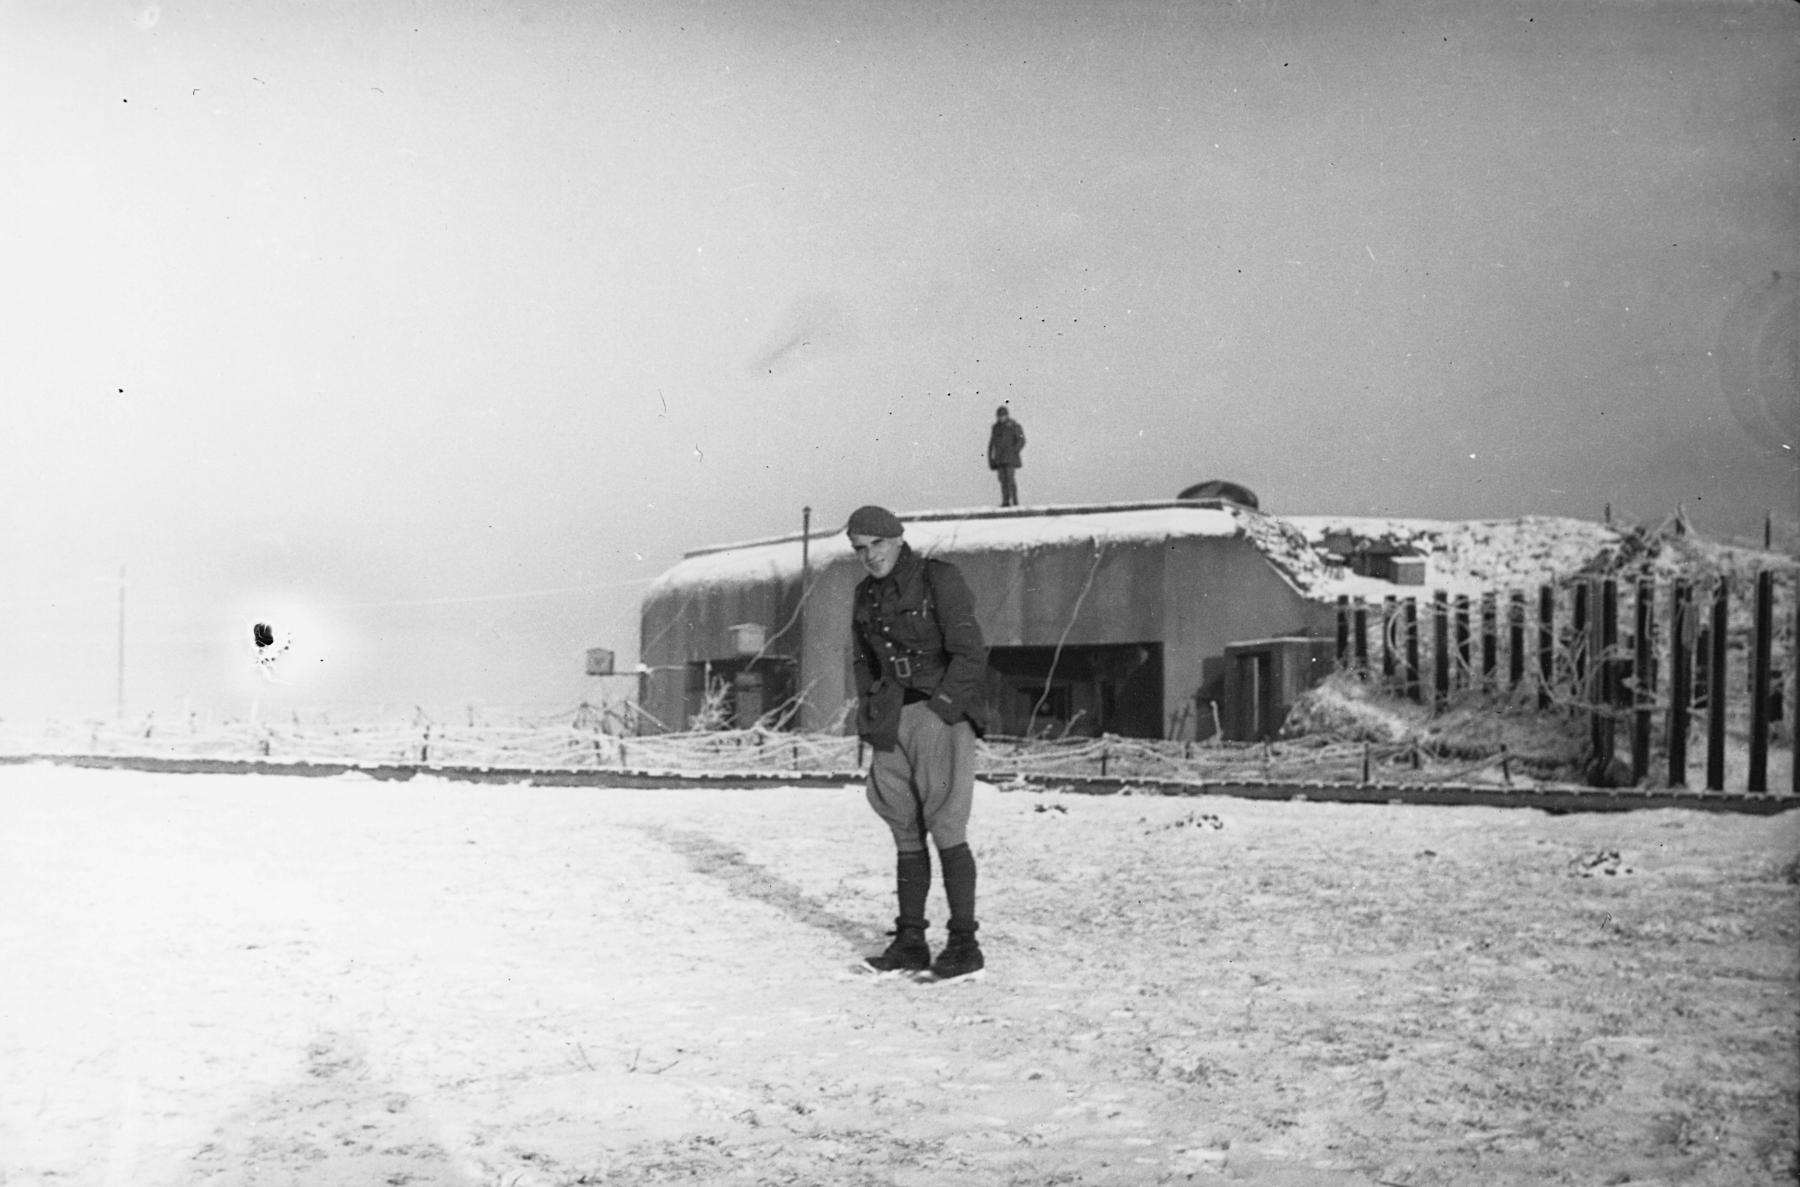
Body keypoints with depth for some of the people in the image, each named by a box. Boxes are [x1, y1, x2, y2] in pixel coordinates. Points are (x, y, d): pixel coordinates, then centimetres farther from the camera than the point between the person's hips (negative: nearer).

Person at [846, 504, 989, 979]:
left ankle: (964, 942, -5)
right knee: (906, 831, 5)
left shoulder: (939, 580, -5)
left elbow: (970, 656, -10)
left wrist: (938, 711, -14)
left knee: (945, 828, -10)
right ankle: (910, 940, 9)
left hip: (941, 715, -6)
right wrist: (871, 722, 10)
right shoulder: (866, 596, 14)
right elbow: (863, 664, 23)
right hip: (891, 722, 6)